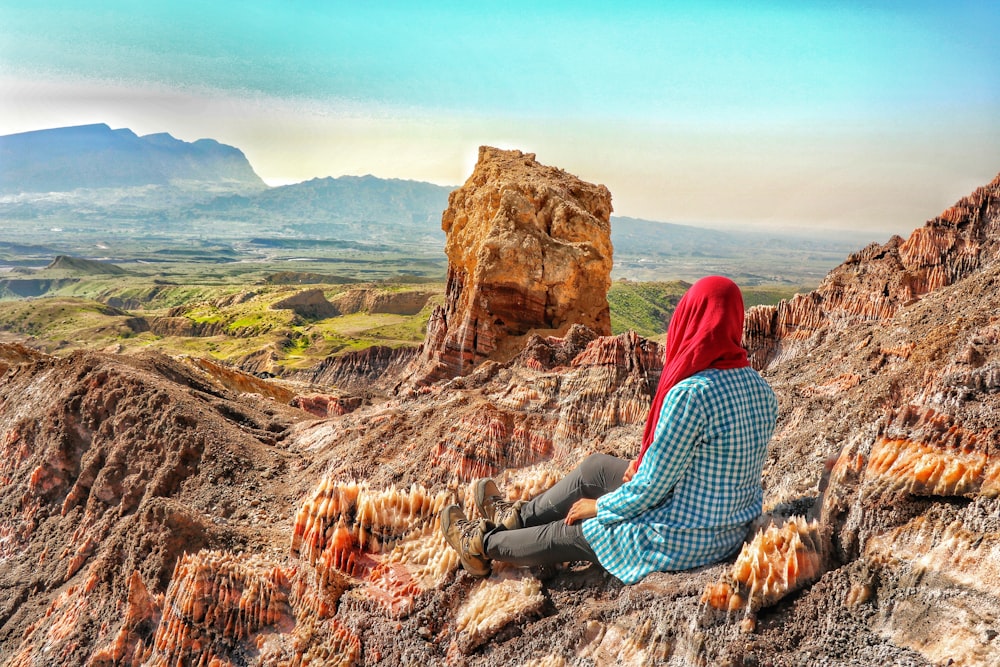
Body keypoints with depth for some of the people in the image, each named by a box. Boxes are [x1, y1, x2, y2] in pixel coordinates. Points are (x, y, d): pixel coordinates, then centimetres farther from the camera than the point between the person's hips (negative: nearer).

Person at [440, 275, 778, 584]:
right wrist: (646, 460, 7)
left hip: (681, 542, -8)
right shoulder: (759, 387, -2)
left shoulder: (689, 395, -29)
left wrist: (600, 507, -5)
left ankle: (482, 544, 38)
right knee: (595, 465, 19)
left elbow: (653, 485, -23)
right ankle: (517, 515, 39)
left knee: (571, 532, 13)